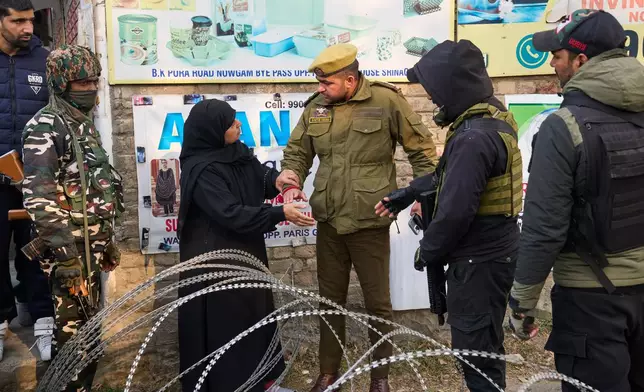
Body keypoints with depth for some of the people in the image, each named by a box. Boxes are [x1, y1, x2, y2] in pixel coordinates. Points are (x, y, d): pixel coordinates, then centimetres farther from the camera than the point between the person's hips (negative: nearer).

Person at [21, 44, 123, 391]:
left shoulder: (84, 125, 15)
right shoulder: (44, 128, -12)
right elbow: (39, 197, -21)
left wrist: (107, 241, 21)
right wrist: (65, 254, -23)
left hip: (91, 243, 9)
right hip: (70, 246, -8)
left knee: (88, 324, 16)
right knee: (74, 329, -3)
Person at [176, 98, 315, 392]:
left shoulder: (237, 152, 1)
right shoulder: (201, 171, -23)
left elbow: (258, 173, 14)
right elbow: (232, 214, -27)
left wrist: (275, 180, -11)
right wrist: (281, 214, -27)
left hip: (245, 249, 9)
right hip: (214, 257, -9)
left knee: (255, 312, 16)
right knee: (223, 322, 2)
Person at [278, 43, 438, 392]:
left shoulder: (386, 101, -10)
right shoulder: (316, 107, 2)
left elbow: (421, 148, -2)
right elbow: (296, 152, 10)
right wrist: (291, 182, -9)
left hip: (370, 223, -4)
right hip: (328, 221, 4)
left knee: (377, 302, 11)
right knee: (330, 298, 16)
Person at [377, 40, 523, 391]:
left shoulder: (473, 138, -26)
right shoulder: (491, 117, 7)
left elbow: (455, 210, -26)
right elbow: (451, 175, 17)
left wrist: (427, 252, -10)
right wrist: (409, 193, 14)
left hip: (478, 261, -10)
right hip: (493, 252, 10)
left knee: (475, 350, 5)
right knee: (485, 345, 23)